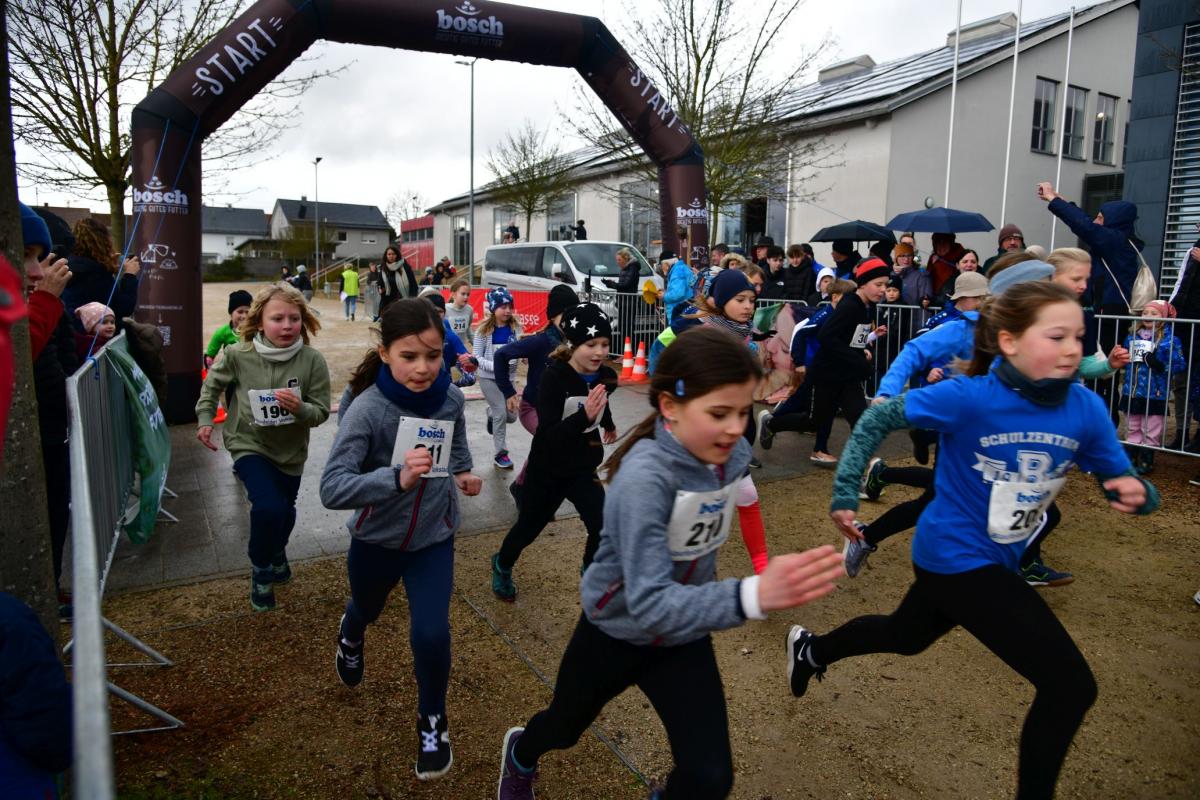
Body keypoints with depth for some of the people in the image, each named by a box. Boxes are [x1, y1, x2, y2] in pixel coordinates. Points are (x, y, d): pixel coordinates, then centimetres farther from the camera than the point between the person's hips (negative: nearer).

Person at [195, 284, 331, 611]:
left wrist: (299, 408, -34)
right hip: (249, 444, -2)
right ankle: (261, 571, 7)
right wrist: (205, 419, -2)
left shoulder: (312, 360, -20)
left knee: (284, 511, 22)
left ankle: (276, 553, 59)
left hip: (290, 449, 2)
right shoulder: (238, 355, -18)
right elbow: (212, 385, 3)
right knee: (269, 506, -23)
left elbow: (321, 411, -14)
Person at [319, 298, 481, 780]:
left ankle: (433, 722, 20)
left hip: (434, 538, 1)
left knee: (431, 635, -11)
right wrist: (397, 478, -49)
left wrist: (463, 471, -8)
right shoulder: (367, 409, -28)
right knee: (368, 608, 27)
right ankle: (351, 635, 68)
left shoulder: (450, 397, -15)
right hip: (376, 539, -1)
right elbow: (332, 489, -35)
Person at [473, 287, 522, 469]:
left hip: (508, 377, 4)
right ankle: (500, 454, 9)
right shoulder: (484, 330, -11)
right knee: (501, 413, -6)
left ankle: (491, 414, 42)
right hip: (488, 377, -4)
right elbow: (476, 357, -10)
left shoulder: (515, 327, -3)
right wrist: (495, 366, -25)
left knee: (511, 416, 7)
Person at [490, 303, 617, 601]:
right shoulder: (553, 377, -26)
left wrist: (608, 423, 35)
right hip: (547, 471, -4)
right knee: (528, 527, 16)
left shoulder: (606, 376, -8)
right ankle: (502, 566, 47)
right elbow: (548, 435, -33)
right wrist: (586, 416, -46)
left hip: (583, 470, 4)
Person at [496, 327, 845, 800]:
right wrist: (753, 595, -57)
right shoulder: (644, 477, -37)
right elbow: (649, 604, -44)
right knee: (564, 729, 25)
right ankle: (521, 756, 62)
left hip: (683, 638, 4)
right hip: (616, 632, -4)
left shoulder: (732, 455, -15)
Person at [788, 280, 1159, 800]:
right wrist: (845, 493, -16)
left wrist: (1137, 494, -26)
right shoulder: (970, 397, -25)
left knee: (906, 636, 30)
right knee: (1071, 685, -8)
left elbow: (1122, 481, -2)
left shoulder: (1085, 408, -11)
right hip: (957, 557, -7)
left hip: (997, 558, 7)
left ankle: (812, 650, 57)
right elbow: (879, 419, -14)